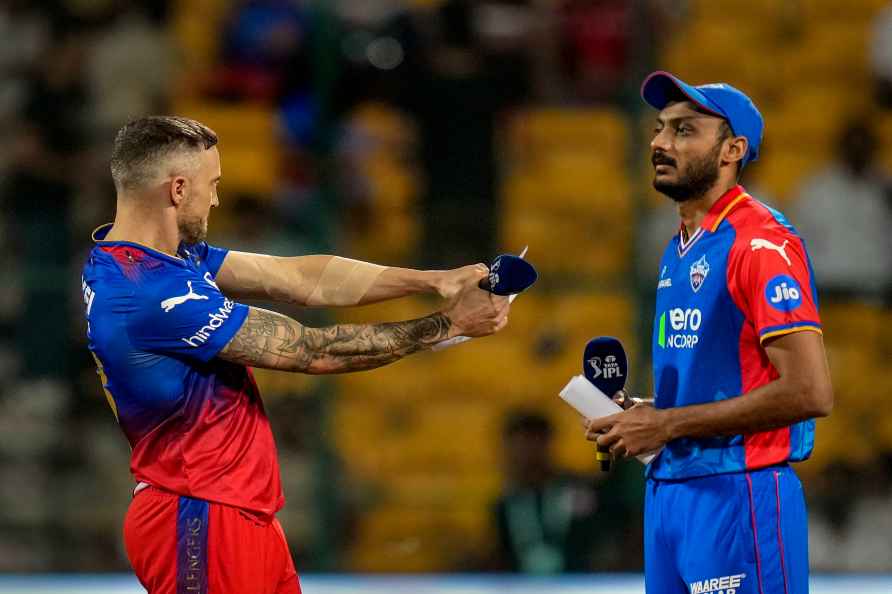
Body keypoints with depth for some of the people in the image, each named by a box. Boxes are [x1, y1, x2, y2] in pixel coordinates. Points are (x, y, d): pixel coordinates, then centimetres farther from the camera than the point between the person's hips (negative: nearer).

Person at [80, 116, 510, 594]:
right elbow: (315, 351, -18)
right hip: (201, 523, -10)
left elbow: (299, 279, 7)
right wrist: (449, 324, -9)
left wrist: (432, 280, 1)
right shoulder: (153, 292, -23)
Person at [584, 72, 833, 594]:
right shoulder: (679, 251, 17)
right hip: (670, 489, 9)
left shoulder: (760, 243, -12)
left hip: (739, 496, -9)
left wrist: (667, 424, -16)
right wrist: (644, 415, 6)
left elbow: (809, 392, -20)